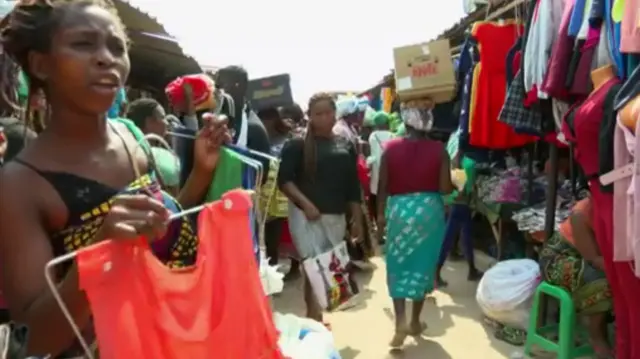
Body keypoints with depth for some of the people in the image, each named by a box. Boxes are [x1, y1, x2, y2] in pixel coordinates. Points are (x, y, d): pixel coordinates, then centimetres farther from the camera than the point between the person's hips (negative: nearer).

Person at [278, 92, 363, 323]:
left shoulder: (346, 147, 9)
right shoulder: (297, 145, -4)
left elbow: (353, 187, 12)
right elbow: (284, 180, -11)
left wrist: (357, 220, 10)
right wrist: (305, 203, -22)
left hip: (336, 217, 5)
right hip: (306, 215, -5)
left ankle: (316, 318, 27)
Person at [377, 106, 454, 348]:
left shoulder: (391, 147, -3)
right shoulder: (439, 149, -4)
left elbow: (383, 186, -2)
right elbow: (445, 188, -7)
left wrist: (381, 214, 8)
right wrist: (456, 183, 15)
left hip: (399, 209, 0)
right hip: (429, 210, 1)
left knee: (398, 265, 11)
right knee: (423, 265, 13)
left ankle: (400, 321, -1)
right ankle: (415, 322, 23)